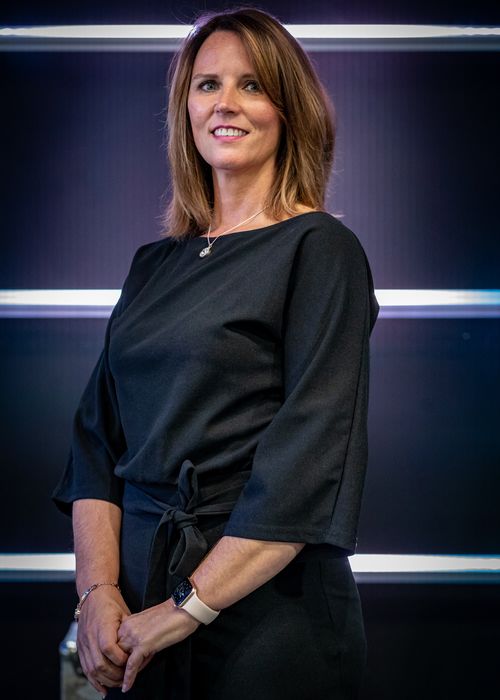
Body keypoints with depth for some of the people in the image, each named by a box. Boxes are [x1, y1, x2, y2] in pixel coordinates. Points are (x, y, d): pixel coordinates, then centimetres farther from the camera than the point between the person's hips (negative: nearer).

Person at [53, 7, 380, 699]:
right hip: (140, 591, 5)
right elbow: (98, 434, 7)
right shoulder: (155, 263, 10)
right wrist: (99, 590, -7)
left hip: (267, 615, -5)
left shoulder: (321, 249, -7)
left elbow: (313, 460, -15)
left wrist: (189, 606, -16)